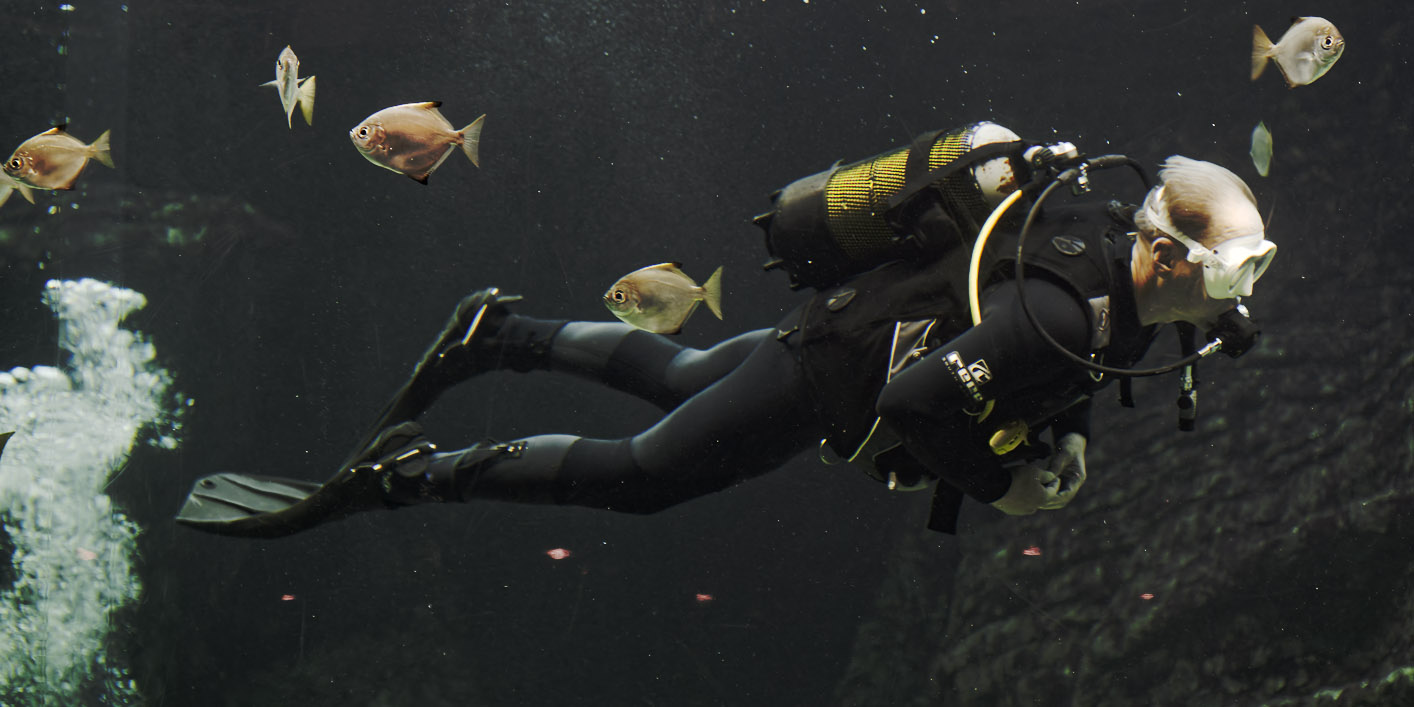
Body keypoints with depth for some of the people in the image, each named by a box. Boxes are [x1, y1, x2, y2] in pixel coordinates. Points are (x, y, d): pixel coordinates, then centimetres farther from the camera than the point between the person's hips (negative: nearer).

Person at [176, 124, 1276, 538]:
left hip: (844, 320, 9)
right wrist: (1002, 478, -24)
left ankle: (498, 332, 41)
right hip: (825, 384, -9)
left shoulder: (1114, 233, -5)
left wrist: (1053, 422, 5)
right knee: (635, 474, -1)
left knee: (674, 378, 30)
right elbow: (913, 401, -38)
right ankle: (397, 475, 2)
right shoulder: (1063, 317, -34)